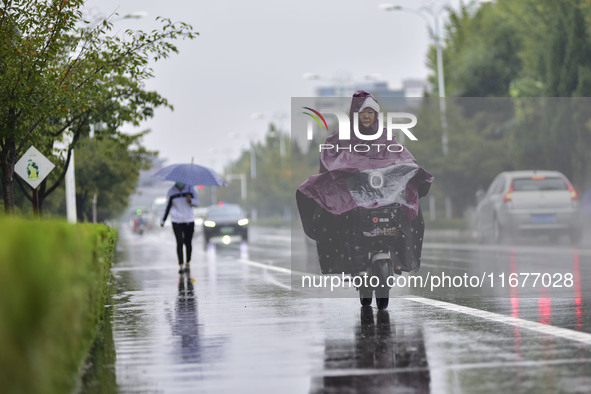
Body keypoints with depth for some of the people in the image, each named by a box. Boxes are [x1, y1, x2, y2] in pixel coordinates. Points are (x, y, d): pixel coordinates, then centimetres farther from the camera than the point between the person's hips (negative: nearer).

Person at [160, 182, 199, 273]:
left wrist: (190, 200, -22)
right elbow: (167, 206, 7)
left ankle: (188, 263, 22)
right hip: (176, 221, -1)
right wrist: (162, 220, 9)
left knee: (188, 243, 3)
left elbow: (197, 203, 0)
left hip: (189, 220, 1)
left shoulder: (190, 189, 0)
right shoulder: (171, 192, 0)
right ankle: (180, 266, -9)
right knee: (180, 242, -11)